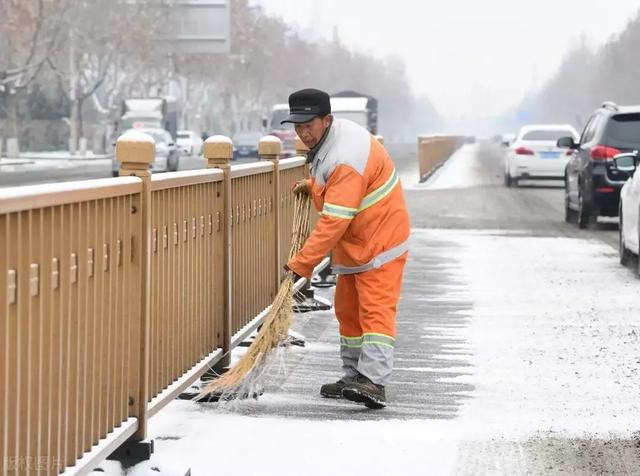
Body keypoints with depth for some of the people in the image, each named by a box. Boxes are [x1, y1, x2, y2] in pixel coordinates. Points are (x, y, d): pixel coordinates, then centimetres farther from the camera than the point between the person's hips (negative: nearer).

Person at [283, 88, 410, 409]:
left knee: (376, 311, -18)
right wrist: (312, 185, 11)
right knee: (348, 310, 15)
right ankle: (353, 377, 24)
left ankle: (373, 381, -28)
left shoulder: (345, 158, -30)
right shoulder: (331, 136, 2)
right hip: (352, 245, 11)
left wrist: (301, 264, -33)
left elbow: (333, 222, -34)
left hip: (379, 241, -11)